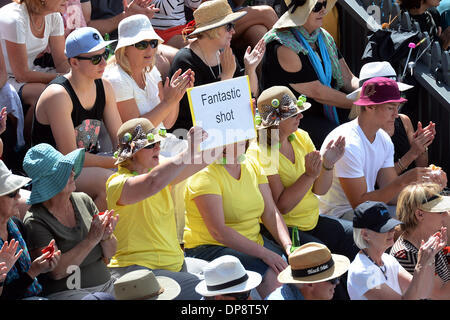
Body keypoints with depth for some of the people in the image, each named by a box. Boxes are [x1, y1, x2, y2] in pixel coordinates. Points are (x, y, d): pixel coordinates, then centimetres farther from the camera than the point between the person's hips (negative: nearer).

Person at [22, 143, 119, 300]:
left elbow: (110, 253, 11)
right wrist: (91, 239, -18)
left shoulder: (83, 200, 8)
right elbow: (56, 271, -18)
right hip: (64, 293, -7)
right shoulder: (35, 221, -9)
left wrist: (106, 236, -11)